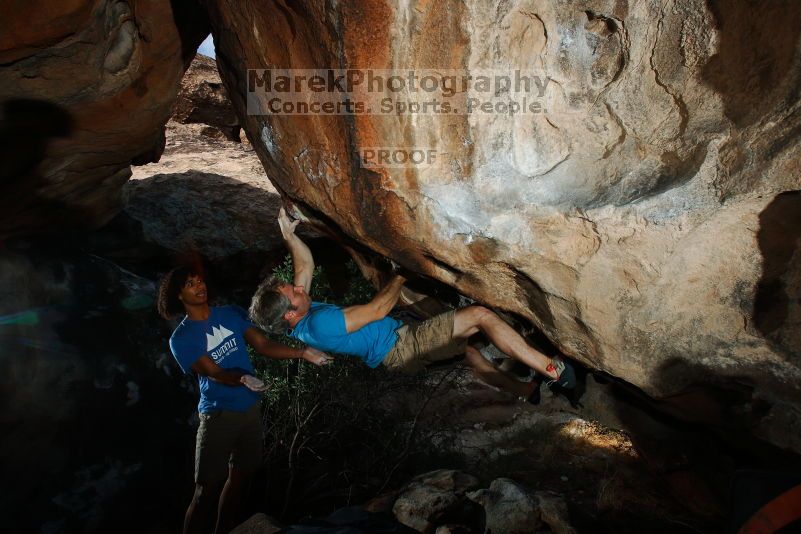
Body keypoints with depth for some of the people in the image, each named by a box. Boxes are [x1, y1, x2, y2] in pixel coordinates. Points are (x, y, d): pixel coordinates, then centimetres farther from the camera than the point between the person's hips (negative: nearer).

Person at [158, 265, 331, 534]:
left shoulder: (232, 313, 4)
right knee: (207, 488, -5)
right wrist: (243, 378, -37)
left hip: (250, 408, 5)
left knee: (240, 476, 15)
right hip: (219, 414, -5)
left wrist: (302, 353, -12)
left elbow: (263, 345, 0)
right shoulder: (181, 339, -7)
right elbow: (214, 373, -17)